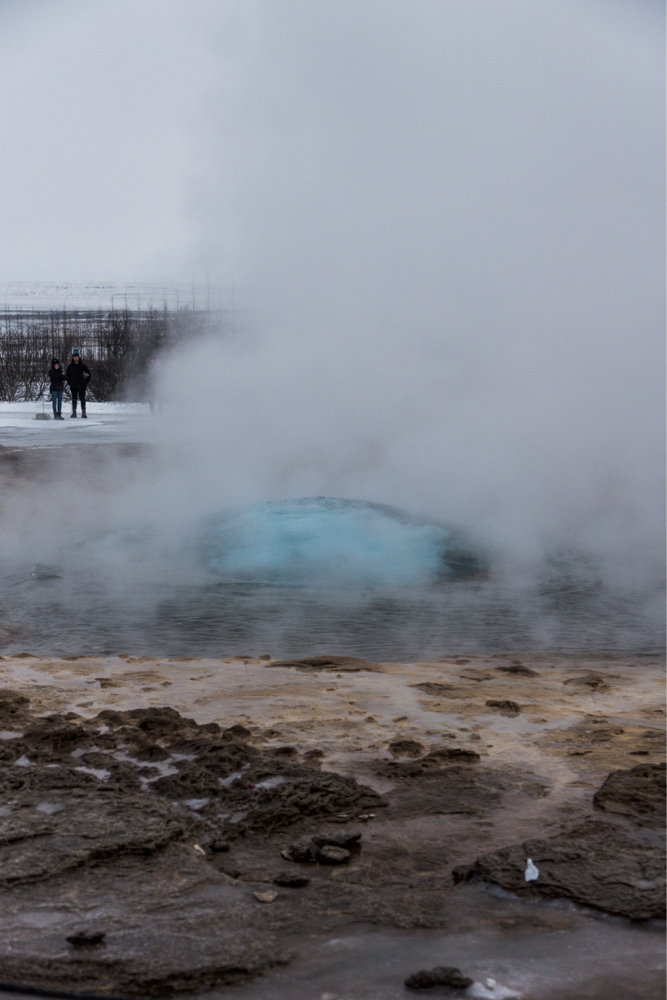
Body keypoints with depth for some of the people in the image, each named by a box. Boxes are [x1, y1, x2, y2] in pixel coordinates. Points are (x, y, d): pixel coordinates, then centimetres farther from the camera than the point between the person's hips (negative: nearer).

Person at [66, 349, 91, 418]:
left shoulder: (83, 366, 1)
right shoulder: (70, 366, 5)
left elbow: (88, 374, 8)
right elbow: (67, 375, 15)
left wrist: (86, 383, 0)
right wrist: (70, 383, 4)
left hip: (82, 386, -1)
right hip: (73, 386, 1)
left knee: (82, 399, -1)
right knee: (74, 399, 1)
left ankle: (83, 412, 3)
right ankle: (74, 412, 4)